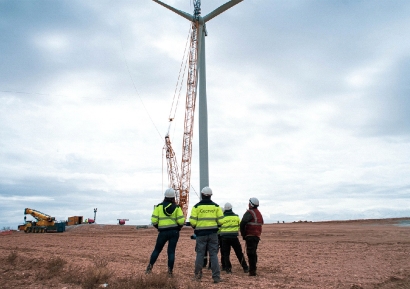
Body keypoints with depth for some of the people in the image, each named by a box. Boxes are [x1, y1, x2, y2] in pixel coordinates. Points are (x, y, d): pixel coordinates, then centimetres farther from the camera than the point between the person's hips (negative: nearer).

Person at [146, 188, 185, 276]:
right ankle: (170, 271, 8)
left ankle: (149, 267, 19)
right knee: (171, 251, 6)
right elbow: (181, 221, -9)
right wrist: (178, 228, 11)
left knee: (157, 249, 16)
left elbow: (154, 220, -5)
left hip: (163, 232, 0)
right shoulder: (176, 207, 0)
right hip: (174, 231, 0)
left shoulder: (159, 206, 0)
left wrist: (158, 227, 13)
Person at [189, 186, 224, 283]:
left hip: (201, 233, -1)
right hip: (213, 233, 1)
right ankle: (216, 277, 4)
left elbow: (192, 221, -7)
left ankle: (197, 275, 17)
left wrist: (195, 227, 13)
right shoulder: (216, 206, 2)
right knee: (213, 254, 5)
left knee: (200, 254, 10)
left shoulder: (197, 206, -3)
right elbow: (221, 221, -2)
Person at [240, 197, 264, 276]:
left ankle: (252, 271, -4)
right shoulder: (259, 213, 16)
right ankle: (253, 269, 25)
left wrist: (243, 234, -10)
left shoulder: (249, 213, -13)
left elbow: (242, 223, -22)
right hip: (257, 236, 9)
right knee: (253, 253, 17)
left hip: (250, 236, -9)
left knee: (251, 254, -5)